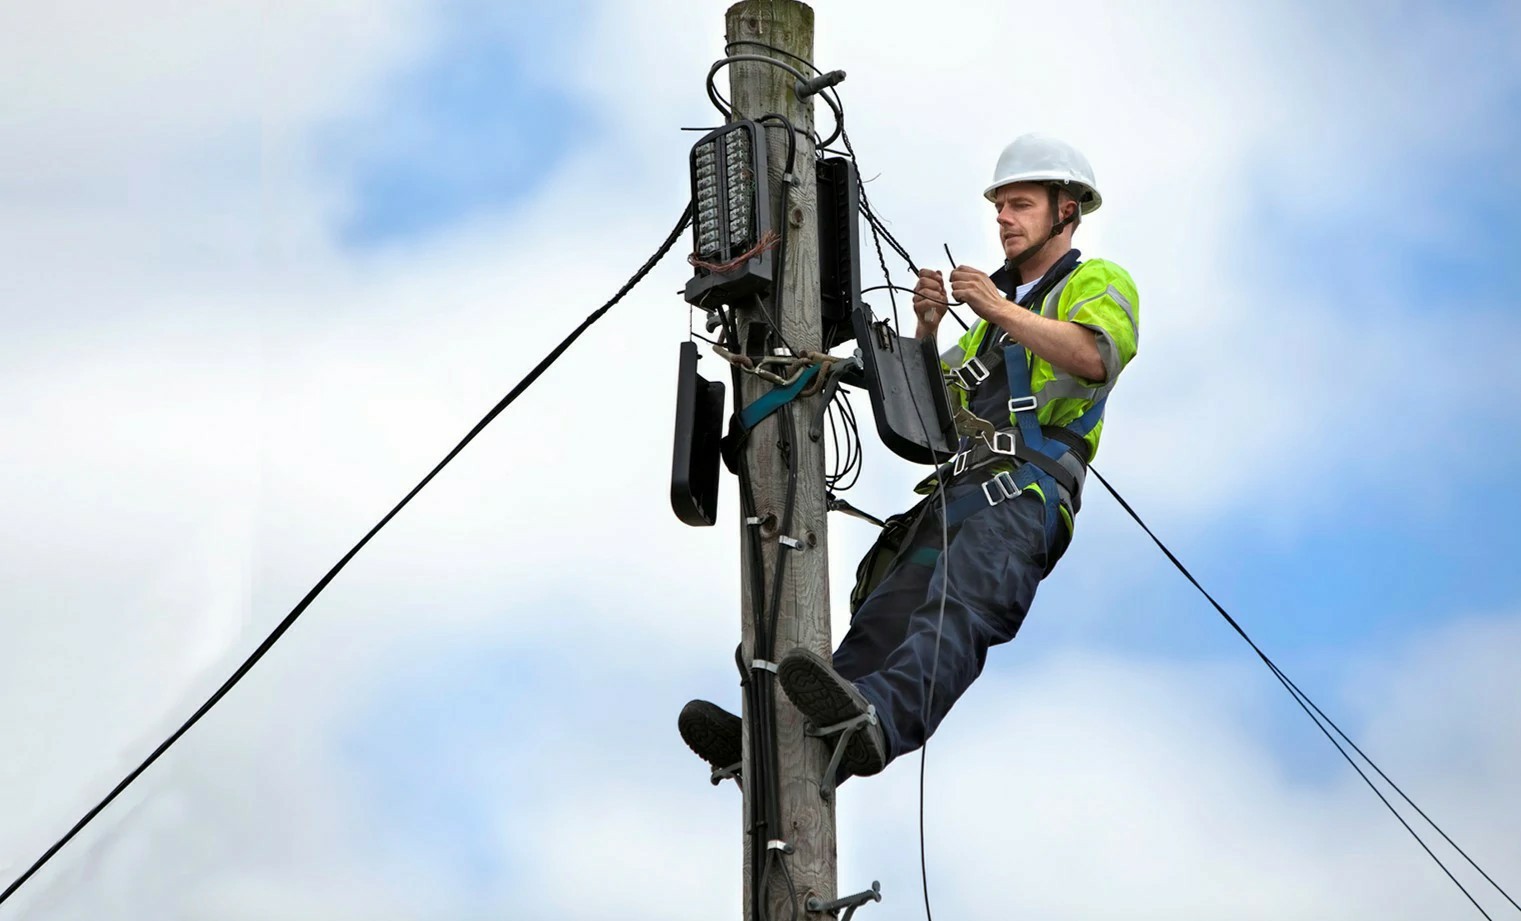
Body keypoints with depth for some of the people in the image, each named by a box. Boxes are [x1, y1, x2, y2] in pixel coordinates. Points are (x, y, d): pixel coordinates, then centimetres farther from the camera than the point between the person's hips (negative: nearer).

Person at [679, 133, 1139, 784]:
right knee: (885, 617, -16)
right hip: (960, 486, 7)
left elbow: (1095, 356, -9)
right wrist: (928, 328, 14)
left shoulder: (1100, 283, 15)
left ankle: (879, 720, -59)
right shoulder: (1001, 307, 39)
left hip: (1031, 491, -7)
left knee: (956, 608, -33)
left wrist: (1001, 311, -13)